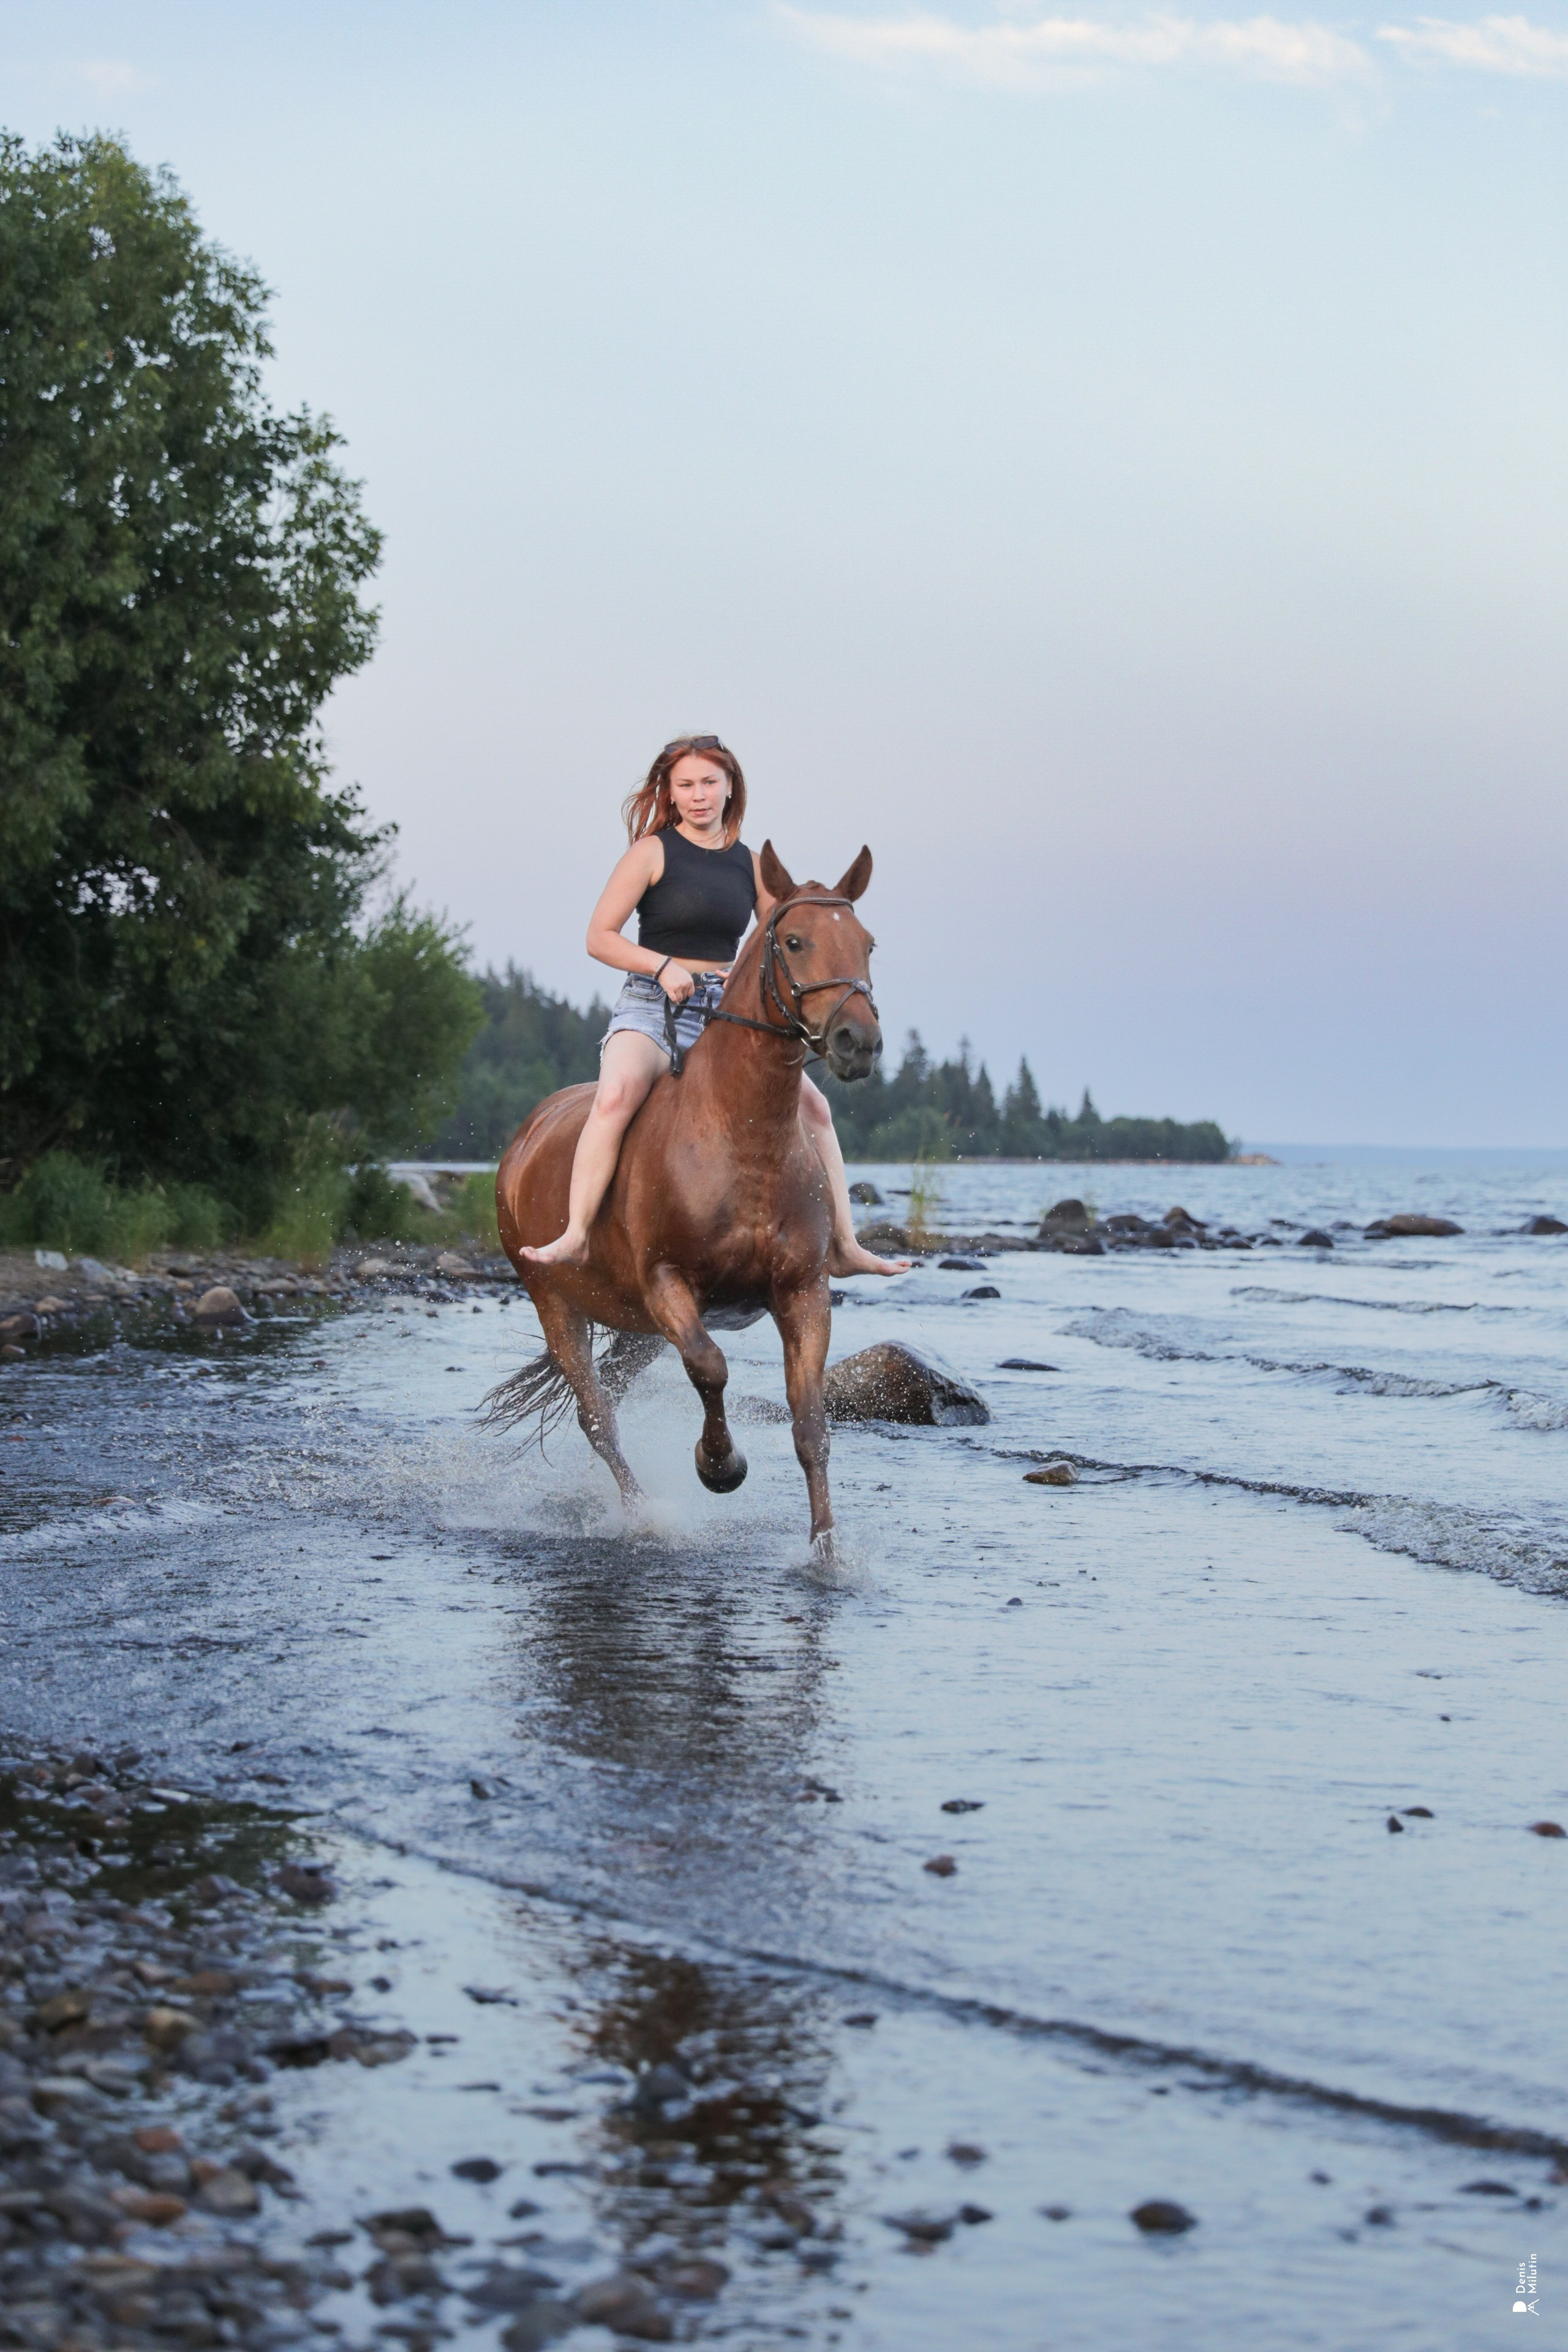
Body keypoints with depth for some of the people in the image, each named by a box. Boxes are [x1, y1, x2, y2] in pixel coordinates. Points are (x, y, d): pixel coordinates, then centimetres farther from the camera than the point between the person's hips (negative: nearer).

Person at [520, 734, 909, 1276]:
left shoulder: (750, 864, 10)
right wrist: (664, 965, -19)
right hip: (653, 1008, -5)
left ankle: (843, 1246, 3)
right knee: (616, 1094, -34)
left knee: (812, 1107, -5)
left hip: (727, 1013, 5)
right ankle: (574, 1237, -36)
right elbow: (599, 937, -6)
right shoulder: (653, 852, -2)